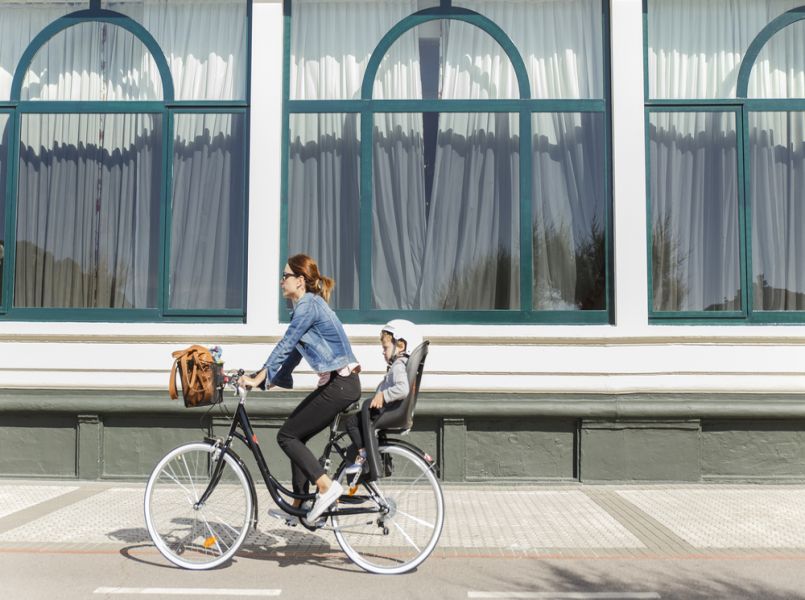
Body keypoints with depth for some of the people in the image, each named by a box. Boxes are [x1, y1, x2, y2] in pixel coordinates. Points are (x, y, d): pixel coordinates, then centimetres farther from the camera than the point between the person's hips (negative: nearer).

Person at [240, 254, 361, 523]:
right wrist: (268, 379, 15)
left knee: (287, 435, -5)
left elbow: (284, 346, -16)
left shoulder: (308, 305, -12)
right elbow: (293, 351, 19)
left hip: (340, 384, -10)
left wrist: (258, 378, -14)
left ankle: (326, 486, -7)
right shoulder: (308, 305, 18)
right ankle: (299, 505, 17)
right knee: (295, 434, 13)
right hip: (335, 383, 10)